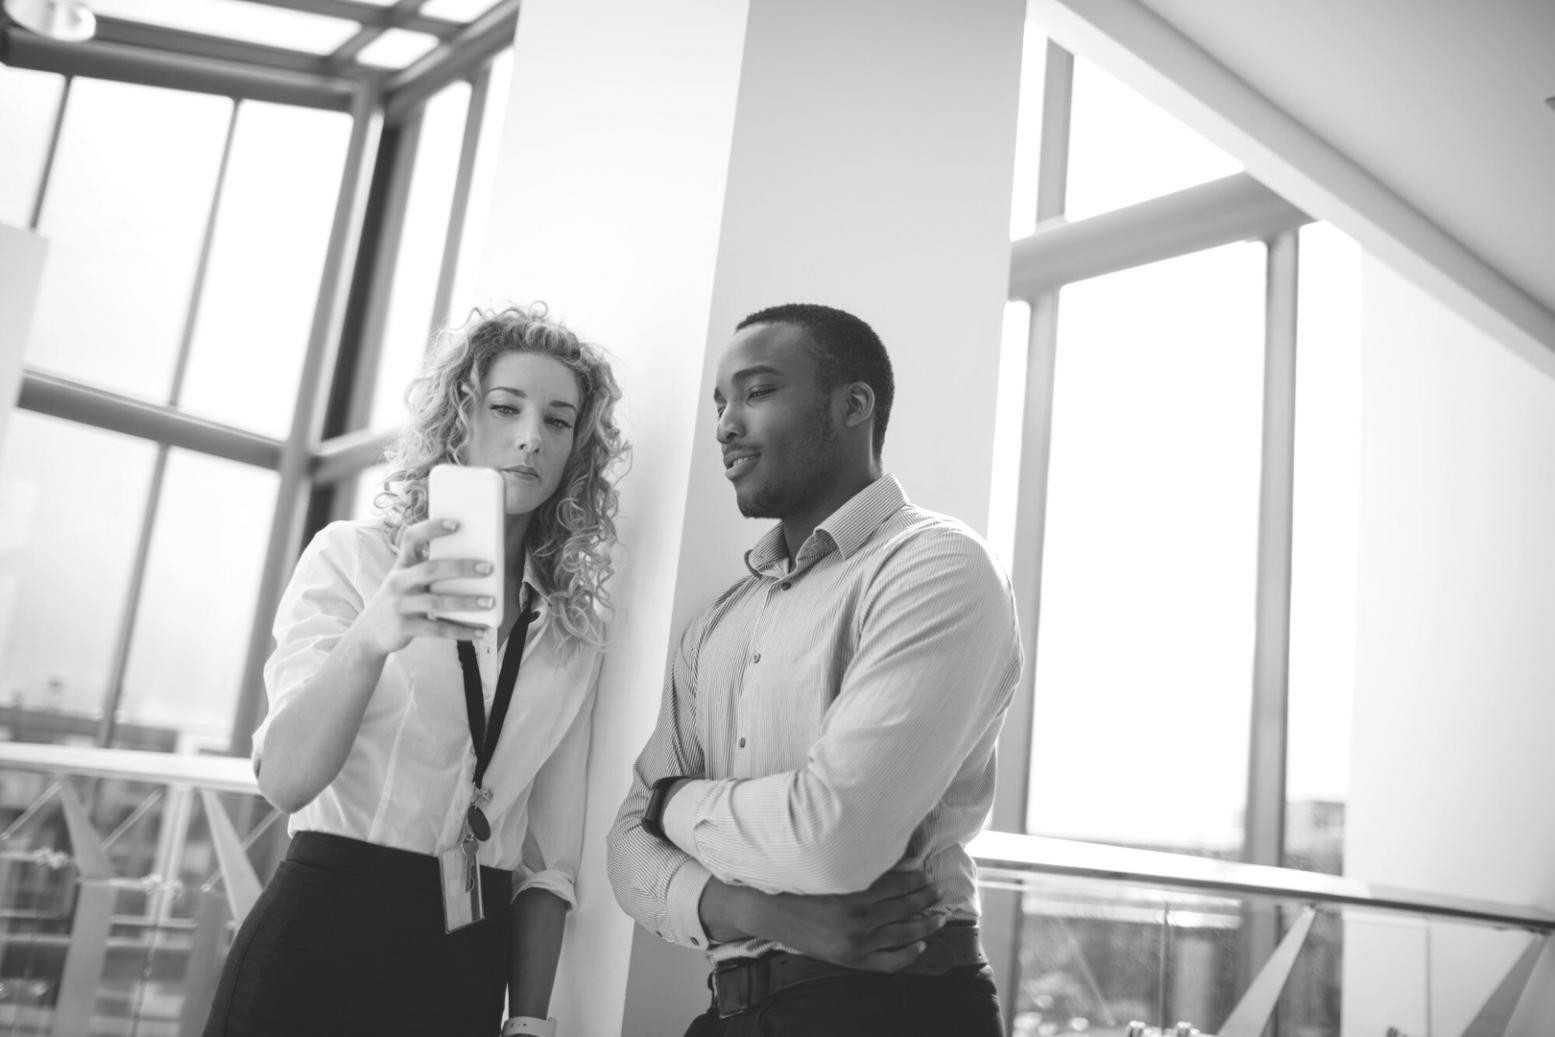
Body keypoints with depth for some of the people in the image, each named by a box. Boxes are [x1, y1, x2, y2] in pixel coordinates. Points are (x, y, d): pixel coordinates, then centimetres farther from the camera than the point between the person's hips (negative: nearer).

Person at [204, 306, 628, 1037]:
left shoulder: (573, 631, 6)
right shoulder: (353, 557, -3)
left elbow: (550, 854, 5)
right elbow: (284, 779, -16)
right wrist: (370, 639, -33)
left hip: (472, 966, 3)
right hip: (323, 941, -3)